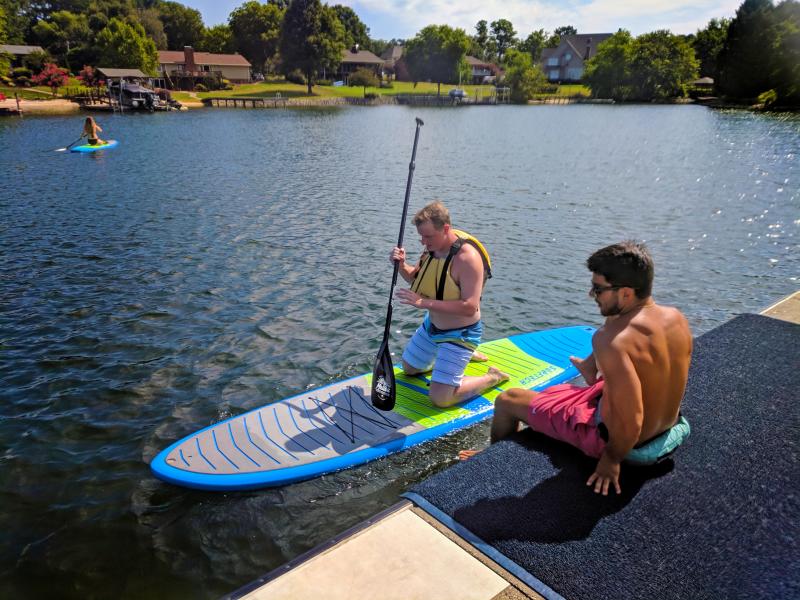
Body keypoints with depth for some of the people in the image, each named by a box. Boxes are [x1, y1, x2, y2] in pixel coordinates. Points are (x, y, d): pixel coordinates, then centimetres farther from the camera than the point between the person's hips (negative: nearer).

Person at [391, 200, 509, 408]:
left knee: (439, 398, -13)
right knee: (409, 368, 26)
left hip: (459, 333, -8)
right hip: (432, 324, 8)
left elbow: (469, 307, -36)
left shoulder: (467, 257, -31)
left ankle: (493, 377, 8)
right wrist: (401, 265, -14)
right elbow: (415, 277, 9)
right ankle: (459, 356, 40)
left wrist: (425, 302, -38)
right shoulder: (433, 247, -6)